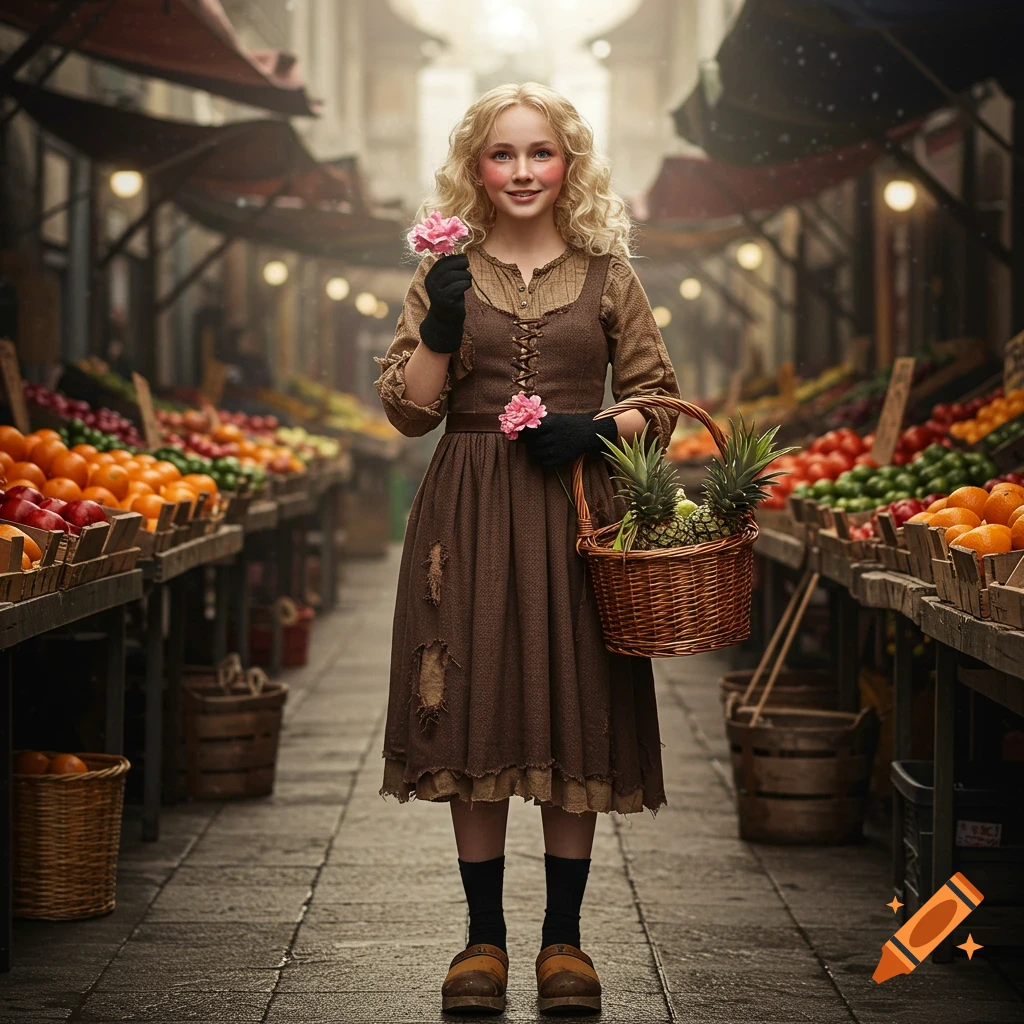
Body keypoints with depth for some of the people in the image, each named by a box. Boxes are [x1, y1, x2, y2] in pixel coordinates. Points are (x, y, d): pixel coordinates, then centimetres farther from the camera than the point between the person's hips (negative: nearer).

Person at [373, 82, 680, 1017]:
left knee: (576, 724, 1)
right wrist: (439, 327, -12)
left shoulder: (605, 274, 7)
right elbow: (407, 412, 3)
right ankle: (485, 939, 11)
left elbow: (659, 400, 9)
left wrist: (596, 430, -10)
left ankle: (564, 940, 11)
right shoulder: (446, 276, 7)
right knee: (471, 721, 0)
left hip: (576, 515, 0)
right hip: (470, 516, 0)